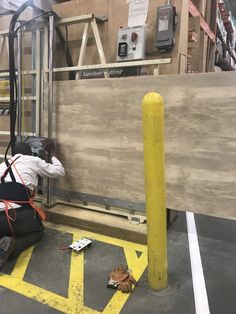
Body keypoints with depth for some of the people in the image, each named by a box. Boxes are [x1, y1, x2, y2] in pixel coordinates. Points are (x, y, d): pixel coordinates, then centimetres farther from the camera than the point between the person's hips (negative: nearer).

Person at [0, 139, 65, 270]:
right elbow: (59, 172, 21)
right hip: (20, 215, -4)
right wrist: (52, 153, 35)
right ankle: (13, 246, -4)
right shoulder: (33, 161, 11)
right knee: (38, 231, 29)